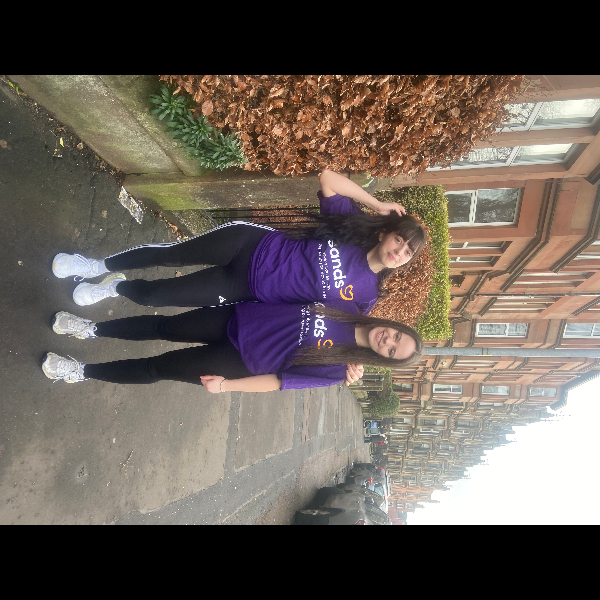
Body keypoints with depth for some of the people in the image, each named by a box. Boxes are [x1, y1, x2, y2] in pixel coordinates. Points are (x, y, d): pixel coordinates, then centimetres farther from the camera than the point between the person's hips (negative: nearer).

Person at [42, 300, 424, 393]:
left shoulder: (336, 372, -13)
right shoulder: (349, 308, -4)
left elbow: (279, 379, -15)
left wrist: (226, 386, -17)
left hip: (239, 361, -3)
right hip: (236, 317, 4)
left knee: (156, 369, -2)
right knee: (163, 327, 5)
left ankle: (81, 372, 17)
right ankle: (91, 329, 26)